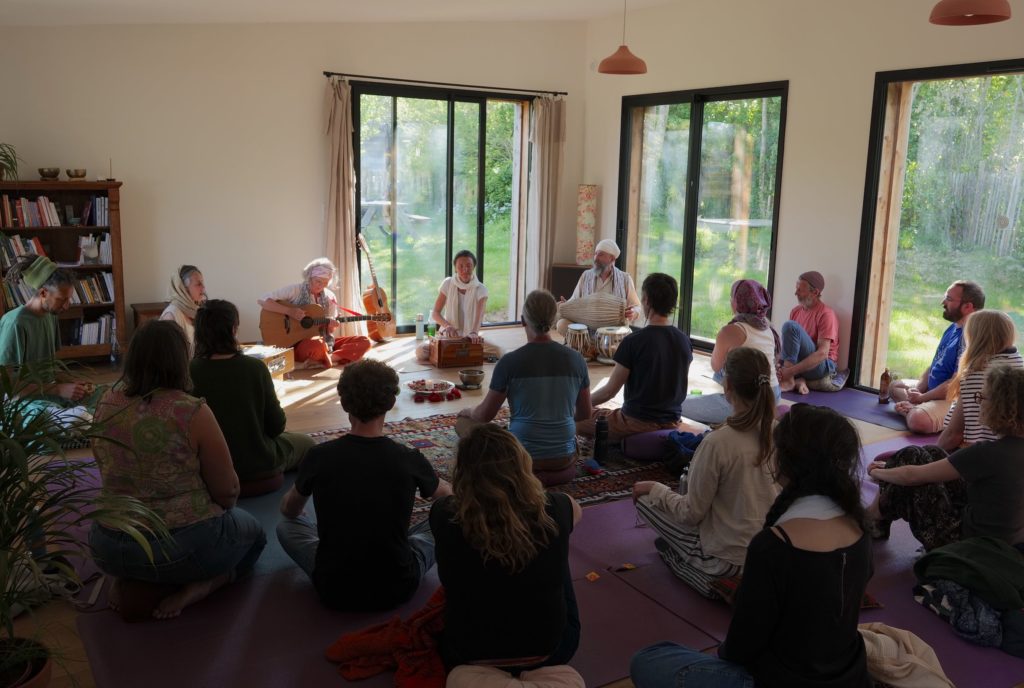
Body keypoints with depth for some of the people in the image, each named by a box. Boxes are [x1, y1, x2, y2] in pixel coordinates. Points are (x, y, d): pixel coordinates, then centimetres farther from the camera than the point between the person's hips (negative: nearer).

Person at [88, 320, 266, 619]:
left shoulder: (106, 404, -4)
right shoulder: (191, 412, -21)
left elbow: (112, 475, 11)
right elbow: (227, 493, -13)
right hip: (183, 547, -5)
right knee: (253, 532, 25)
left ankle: (128, 584, 12)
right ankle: (195, 588, -1)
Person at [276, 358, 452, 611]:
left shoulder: (319, 457, -11)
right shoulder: (410, 460, -13)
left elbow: (288, 511, 11)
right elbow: (448, 496, 11)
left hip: (334, 592, 2)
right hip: (397, 590, -1)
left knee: (286, 526, 24)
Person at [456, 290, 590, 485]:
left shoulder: (510, 362, -15)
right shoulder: (576, 359, -5)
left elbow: (485, 414, -4)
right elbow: (585, 414, 8)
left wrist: (467, 412, 20)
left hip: (523, 460, -6)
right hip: (565, 459, 6)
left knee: (464, 423, 14)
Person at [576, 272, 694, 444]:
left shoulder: (634, 341, -18)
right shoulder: (684, 340, 0)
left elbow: (610, 391, -11)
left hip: (638, 424, -7)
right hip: (672, 422, 7)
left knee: (578, 418, 9)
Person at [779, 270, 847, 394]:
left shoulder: (826, 314, -13)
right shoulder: (795, 311, 9)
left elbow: (822, 354, -22)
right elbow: (787, 343, 7)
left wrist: (790, 371, -28)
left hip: (822, 366, -7)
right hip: (800, 363, 7)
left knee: (790, 326, -26)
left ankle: (789, 379, -25)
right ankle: (798, 381, -15)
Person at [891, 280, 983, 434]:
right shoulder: (952, 329, 10)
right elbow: (934, 366, 15)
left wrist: (921, 398, -14)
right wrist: (917, 389, -2)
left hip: (953, 399, -11)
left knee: (918, 420, -37)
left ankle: (912, 409, -5)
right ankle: (914, 407, -5)